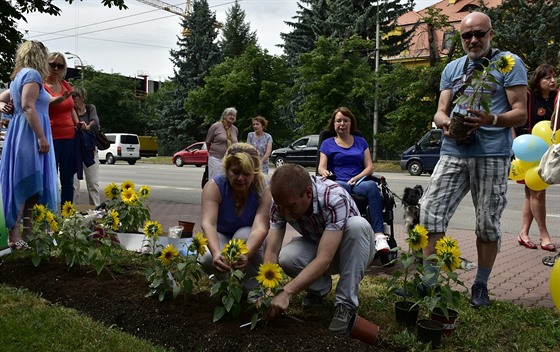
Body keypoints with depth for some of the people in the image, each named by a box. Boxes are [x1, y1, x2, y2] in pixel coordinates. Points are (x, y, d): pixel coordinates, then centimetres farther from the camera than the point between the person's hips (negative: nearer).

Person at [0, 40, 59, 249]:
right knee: (28, 185, -11)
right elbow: (28, 106, -19)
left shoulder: (18, 76, 21)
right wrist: (41, 137, -22)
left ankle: (22, 233, 12)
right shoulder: (32, 74, -9)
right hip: (29, 136, -10)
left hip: (19, 132, 10)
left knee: (22, 185, 8)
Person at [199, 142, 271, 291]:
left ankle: (253, 288, -16)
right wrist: (216, 253, -59)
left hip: (249, 240, 0)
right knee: (208, 259, -32)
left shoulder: (262, 190, -25)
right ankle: (224, 282, 2)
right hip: (220, 236, 0)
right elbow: (207, 223, -39)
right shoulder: (214, 186, -25)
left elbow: (261, 228, -38)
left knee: (244, 234, -35)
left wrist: (246, 255, -60)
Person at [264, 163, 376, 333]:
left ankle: (346, 303, -23)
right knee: (286, 258, -30)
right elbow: (271, 252, -24)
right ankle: (320, 287, 2)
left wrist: (286, 292, -48)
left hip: (353, 251, -2)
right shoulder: (282, 201, -22)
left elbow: (324, 259, -41)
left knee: (357, 224, -37)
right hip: (316, 246, 3)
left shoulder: (335, 198, -37)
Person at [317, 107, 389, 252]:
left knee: (372, 186, -35)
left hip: (358, 183, 2)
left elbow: (370, 167, 14)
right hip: (338, 182, -1)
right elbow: (321, 167, 8)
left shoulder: (361, 142, 23)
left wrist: (356, 178, -6)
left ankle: (379, 235, -45)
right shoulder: (327, 144, 19)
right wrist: (325, 172, -18)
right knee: (340, 187, -40)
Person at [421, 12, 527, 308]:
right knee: (430, 213, -7)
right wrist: (446, 123, -13)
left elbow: (521, 114, -4)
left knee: (488, 224, 4)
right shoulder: (452, 69, 16)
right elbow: (440, 112, 12)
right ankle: (428, 281, 4)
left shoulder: (509, 63, 2)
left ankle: (481, 286, 20)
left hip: (493, 156, -3)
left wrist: (491, 119, -24)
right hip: (453, 153, 4)